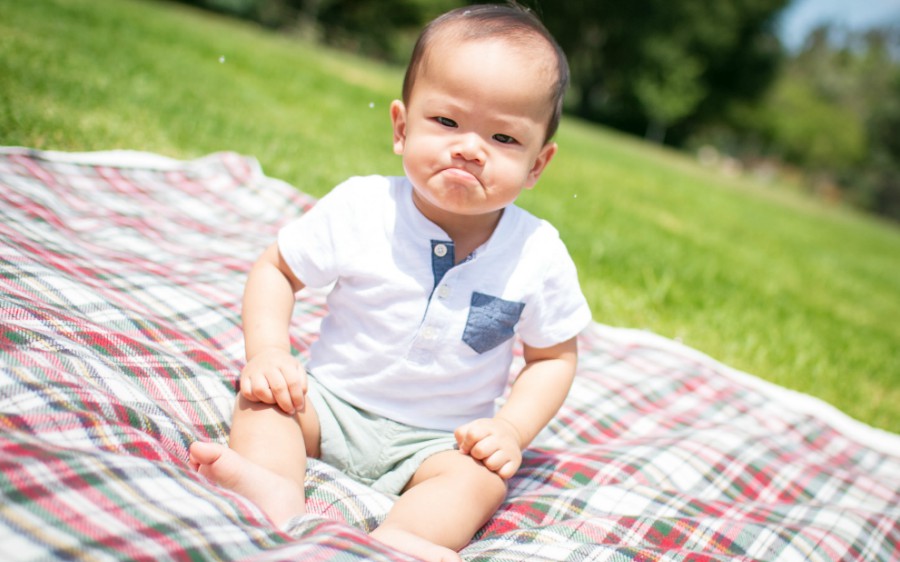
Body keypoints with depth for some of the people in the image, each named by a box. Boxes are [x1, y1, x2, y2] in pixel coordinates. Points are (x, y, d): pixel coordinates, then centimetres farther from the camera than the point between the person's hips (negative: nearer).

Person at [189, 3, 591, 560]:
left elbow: (554, 355, 1)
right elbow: (276, 270, -1)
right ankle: (276, 490, -43)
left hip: (439, 439, -1)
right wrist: (268, 353, -17)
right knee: (264, 395, -20)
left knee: (481, 480, -26)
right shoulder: (360, 208, -14)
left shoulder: (539, 256, -13)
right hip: (332, 401, 2)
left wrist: (511, 431, -13)